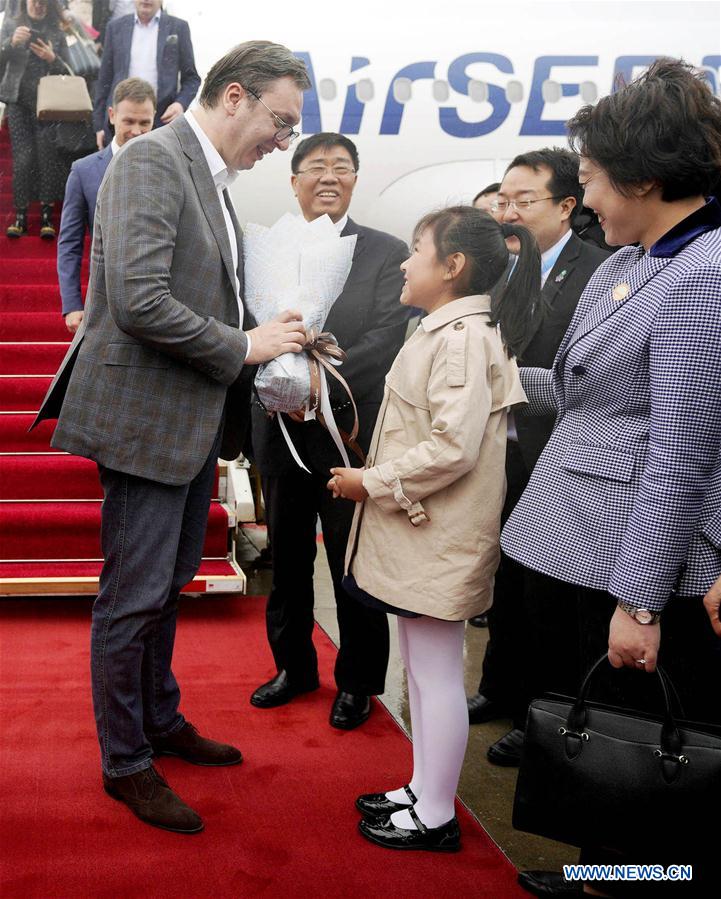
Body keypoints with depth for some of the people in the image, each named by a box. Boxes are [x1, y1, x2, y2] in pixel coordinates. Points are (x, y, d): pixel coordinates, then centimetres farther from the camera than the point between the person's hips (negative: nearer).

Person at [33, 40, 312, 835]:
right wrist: (243, 347, -16)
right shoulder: (152, 161, -15)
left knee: (166, 586, 20)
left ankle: (161, 721, 36)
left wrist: (268, 371, 7)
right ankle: (125, 763, 16)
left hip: (195, 419, 9)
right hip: (145, 417, -9)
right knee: (133, 598, 2)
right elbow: (139, 301, -26)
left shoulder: (213, 181, 14)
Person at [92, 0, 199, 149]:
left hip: (163, 120, -2)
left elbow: (191, 79, 8)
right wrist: (99, 124, 7)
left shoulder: (178, 27, 5)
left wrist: (181, 103, -11)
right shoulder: (116, 27, 10)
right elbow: (104, 79, 12)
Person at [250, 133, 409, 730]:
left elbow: (384, 341, -12)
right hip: (280, 431, 3)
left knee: (354, 567, 7)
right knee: (287, 561, 15)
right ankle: (294, 666, 33)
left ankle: (357, 682, 23)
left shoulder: (387, 254, -2)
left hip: (349, 434, -3)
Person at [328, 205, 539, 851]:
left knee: (436, 673, 0)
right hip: (416, 527, 10)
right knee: (420, 665, 18)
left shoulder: (463, 337, -18)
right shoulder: (445, 331, 14)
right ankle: (422, 790, 31)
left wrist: (372, 483, -17)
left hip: (438, 535, -10)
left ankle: (435, 816, 13)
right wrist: (376, 480, 13)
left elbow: (453, 446, -25)